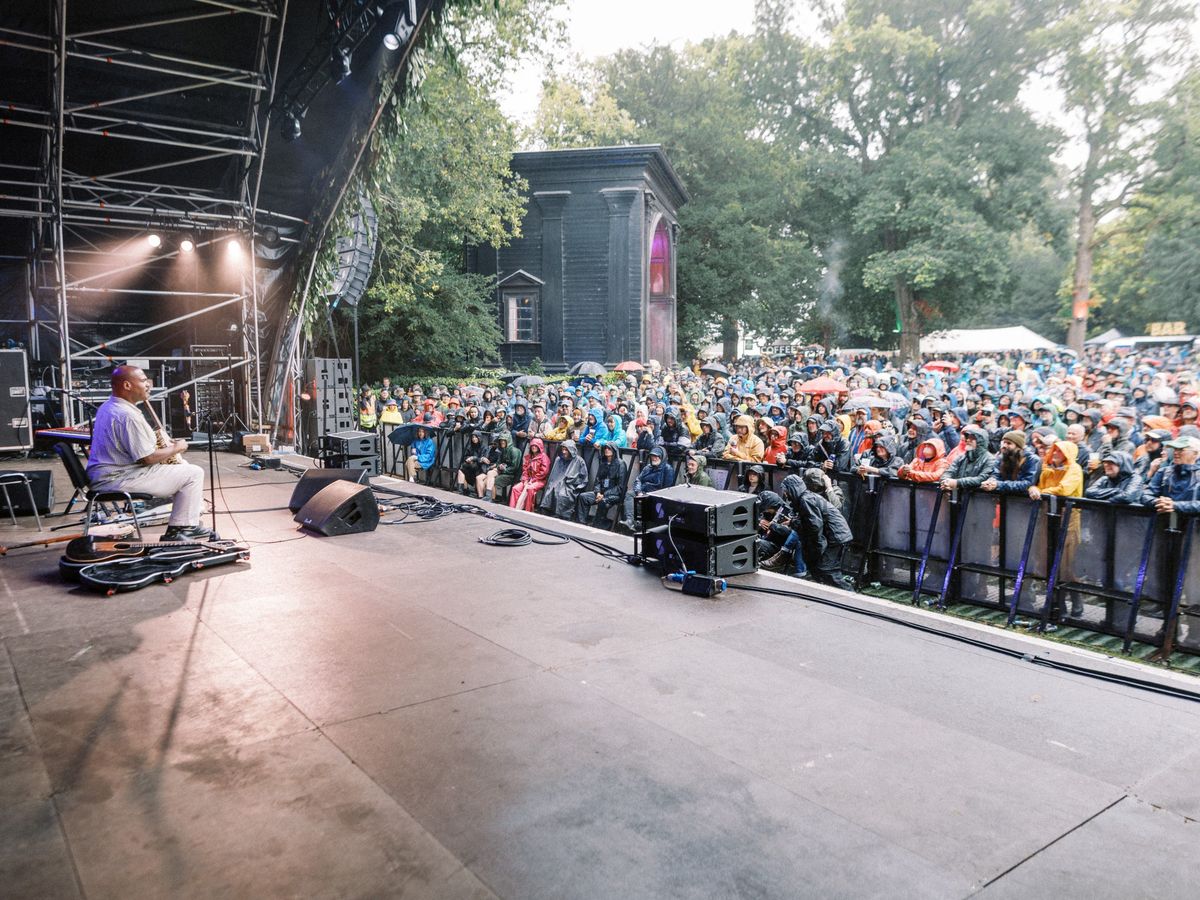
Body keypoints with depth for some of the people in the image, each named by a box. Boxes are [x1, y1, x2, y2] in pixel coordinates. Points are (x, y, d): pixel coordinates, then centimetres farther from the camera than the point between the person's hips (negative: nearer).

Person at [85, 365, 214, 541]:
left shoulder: (107, 407, 11)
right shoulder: (128, 415, -23)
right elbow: (148, 458, -23)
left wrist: (164, 444, 12)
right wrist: (176, 448, -6)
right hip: (120, 480, -11)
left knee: (182, 467, 21)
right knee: (194, 473, -9)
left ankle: (191, 522, 21)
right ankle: (177, 531, -1)